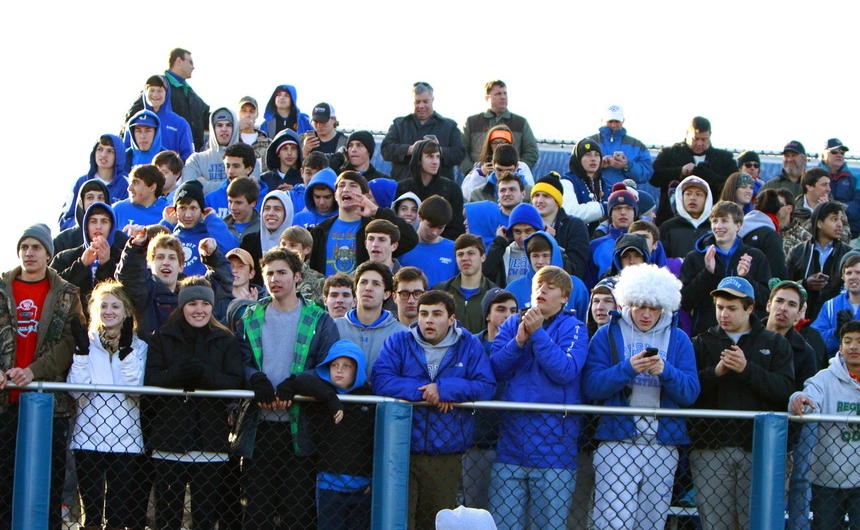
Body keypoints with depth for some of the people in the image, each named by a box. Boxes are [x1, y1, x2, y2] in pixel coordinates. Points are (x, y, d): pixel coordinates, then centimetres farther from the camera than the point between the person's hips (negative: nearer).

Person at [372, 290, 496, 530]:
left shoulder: (469, 345, 5)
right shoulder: (398, 342, 4)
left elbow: (487, 386, -6)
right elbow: (380, 381, -9)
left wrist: (444, 389, -17)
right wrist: (423, 391, -16)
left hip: (446, 456, 1)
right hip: (401, 451, -1)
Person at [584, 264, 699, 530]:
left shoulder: (679, 339, 10)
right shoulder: (608, 334, 5)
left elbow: (691, 393, 0)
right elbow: (591, 386, -6)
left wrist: (666, 372, -17)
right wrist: (627, 368, -20)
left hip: (663, 447, 3)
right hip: (616, 444, -2)